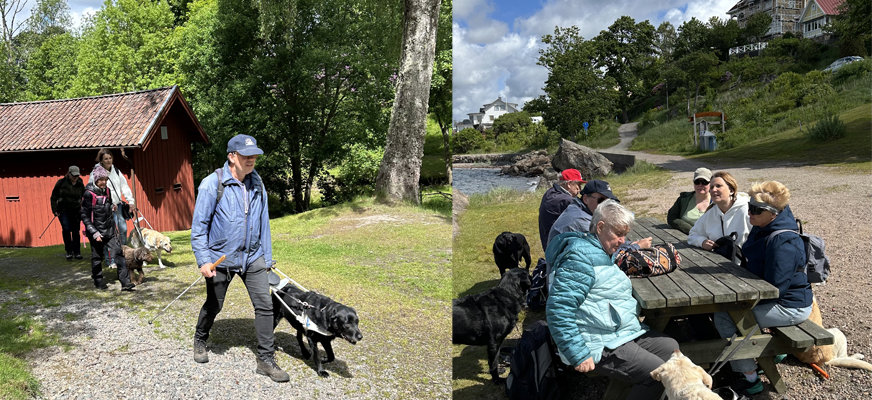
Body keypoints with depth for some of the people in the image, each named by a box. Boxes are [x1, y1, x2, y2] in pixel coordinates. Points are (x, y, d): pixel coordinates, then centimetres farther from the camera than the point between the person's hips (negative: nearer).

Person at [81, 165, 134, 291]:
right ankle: (98, 281, 28)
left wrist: (113, 208, 8)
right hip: (96, 232, -4)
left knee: (118, 253, -6)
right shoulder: (88, 194, -11)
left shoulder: (108, 191, 6)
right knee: (97, 257, 9)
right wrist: (94, 232, -15)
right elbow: (85, 215, -11)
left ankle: (125, 282, -9)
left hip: (110, 230, 4)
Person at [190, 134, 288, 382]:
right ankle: (200, 340, 45)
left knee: (264, 305, -4)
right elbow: (199, 225, -11)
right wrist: (204, 260, -17)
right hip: (221, 258, -3)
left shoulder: (257, 184, 1)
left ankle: (266, 360, 6)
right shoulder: (212, 184, -13)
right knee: (213, 305, 15)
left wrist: (267, 258, 10)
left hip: (252, 257, 3)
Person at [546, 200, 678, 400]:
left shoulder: (603, 253, 13)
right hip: (602, 345, -11)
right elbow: (558, 310, -27)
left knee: (671, 347, 11)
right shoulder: (581, 257, -21)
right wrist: (579, 356, -26)